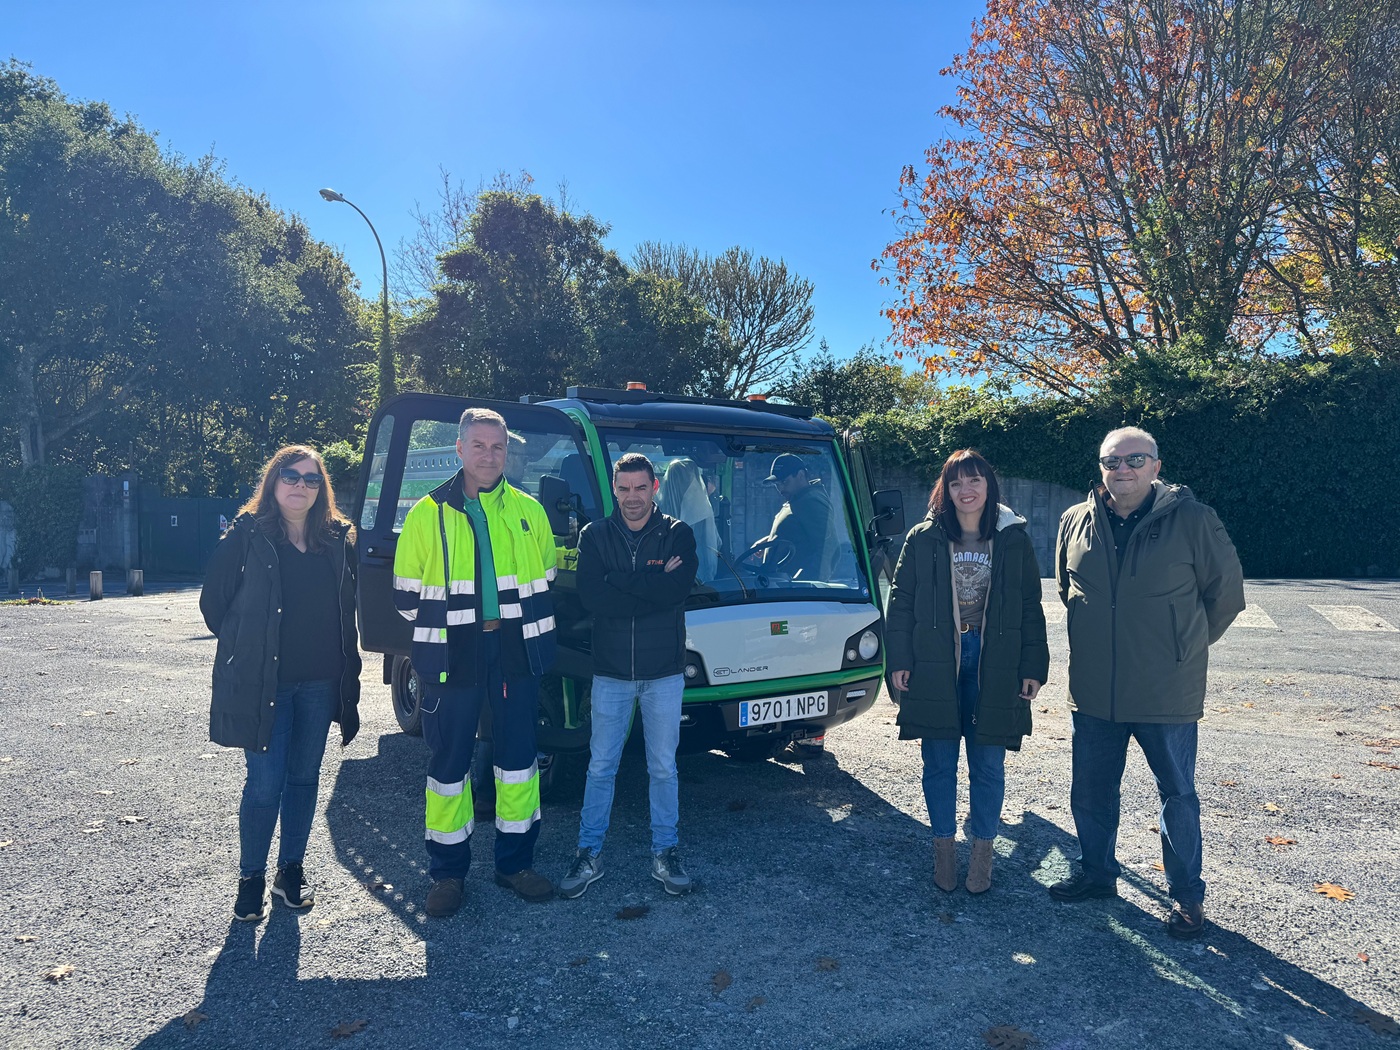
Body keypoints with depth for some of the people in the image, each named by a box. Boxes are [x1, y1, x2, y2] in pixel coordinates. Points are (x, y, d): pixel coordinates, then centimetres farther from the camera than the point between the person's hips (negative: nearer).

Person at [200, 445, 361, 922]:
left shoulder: (338, 539, 5)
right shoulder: (246, 535, -5)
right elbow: (214, 600, 0)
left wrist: (343, 664, 7)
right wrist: (243, 647, 4)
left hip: (320, 682, 4)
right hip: (262, 681, -3)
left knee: (304, 777, 13)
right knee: (265, 784, 0)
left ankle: (291, 870, 29)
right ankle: (251, 878, 20)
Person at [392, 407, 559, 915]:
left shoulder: (528, 511, 7)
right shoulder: (428, 514, 2)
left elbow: (546, 582, 15)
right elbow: (407, 594, 5)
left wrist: (526, 627, 8)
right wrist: (445, 627, 2)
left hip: (516, 652, 2)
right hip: (451, 657, -2)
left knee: (518, 756, 9)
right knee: (449, 761, 6)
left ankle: (515, 862, 24)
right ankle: (447, 871, 21)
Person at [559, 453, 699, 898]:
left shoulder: (678, 535, 0)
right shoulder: (595, 535, 1)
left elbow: (676, 591, -18)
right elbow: (591, 597, -14)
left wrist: (617, 580, -16)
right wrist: (653, 584, -16)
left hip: (664, 673, 0)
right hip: (610, 672, 1)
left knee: (664, 768, 10)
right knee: (601, 767, 9)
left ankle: (665, 853, 25)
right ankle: (589, 854, 23)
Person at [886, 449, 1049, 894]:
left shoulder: (1014, 541, 3)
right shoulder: (924, 539, 0)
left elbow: (1031, 609, 6)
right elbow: (901, 600, 2)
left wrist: (1033, 667, 1)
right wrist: (899, 660, -4)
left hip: (994, 667, 0)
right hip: (935, 663, 0)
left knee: (988, 764, 8)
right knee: (939, 761, 9)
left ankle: (983, 848, 25)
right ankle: (944, 845, 25)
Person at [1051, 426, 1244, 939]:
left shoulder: (1192, 520, -10)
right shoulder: (1076, 522, 1)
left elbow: (1227, 592, 1)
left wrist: (1186, 645, 8)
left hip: (1167, 692, -3)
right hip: (1093, 690, 4)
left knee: (1178, 795, 13)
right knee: (1090, 792, 16)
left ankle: (1187, 896, 30)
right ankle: (1097, 873, 37)